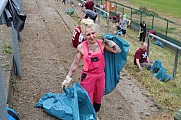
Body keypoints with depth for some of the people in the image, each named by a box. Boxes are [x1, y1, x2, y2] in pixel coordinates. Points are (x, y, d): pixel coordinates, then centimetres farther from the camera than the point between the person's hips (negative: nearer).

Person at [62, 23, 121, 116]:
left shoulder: (101, 43, -6)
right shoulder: (81, 47, -12)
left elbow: (118, 51, 2)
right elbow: (75, 64, -5)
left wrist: (108, 41, -7)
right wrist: (67, 79, -3)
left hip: (100, 76, 3)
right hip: (87, 77, -3)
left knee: (98, 99, 19)